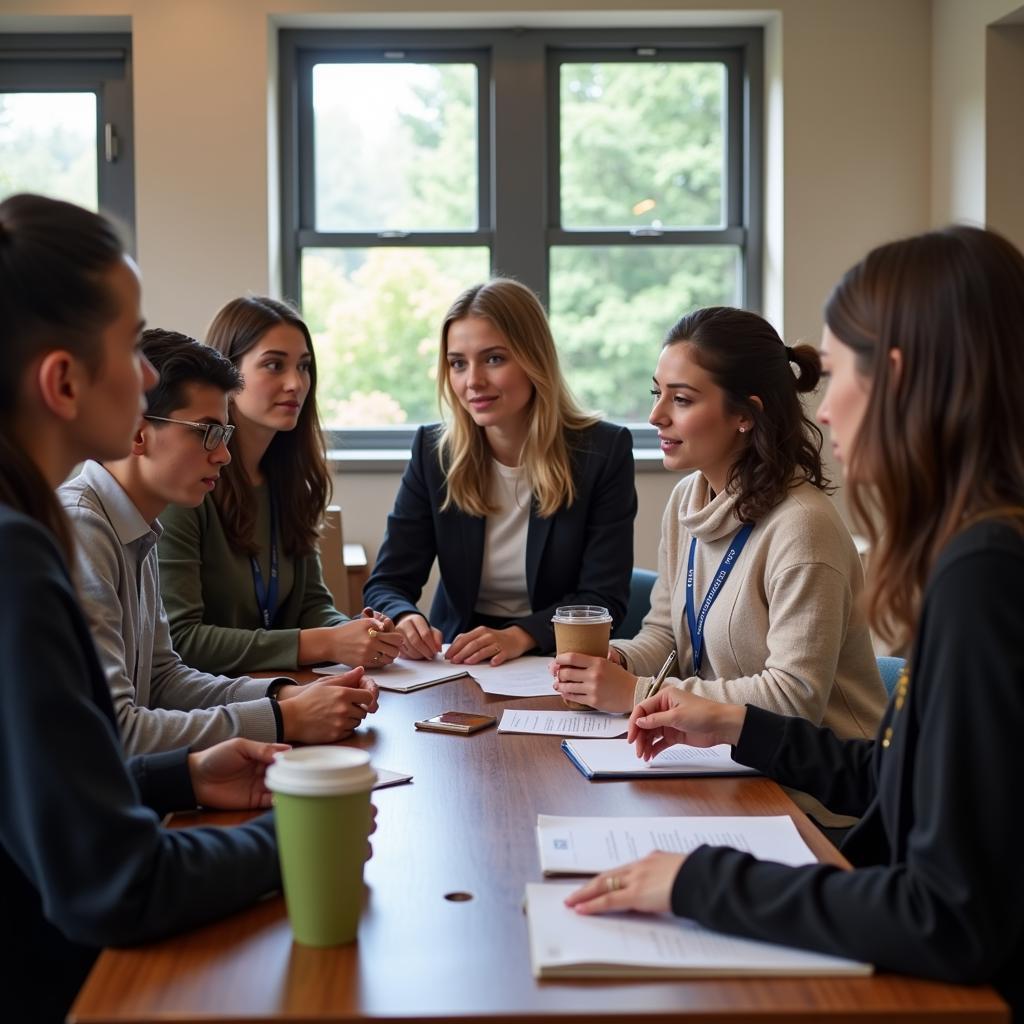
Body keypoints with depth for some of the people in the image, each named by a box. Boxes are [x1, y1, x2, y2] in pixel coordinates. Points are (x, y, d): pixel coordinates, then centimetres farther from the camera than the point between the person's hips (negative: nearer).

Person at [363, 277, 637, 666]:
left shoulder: (604, 451, -6)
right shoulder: (433, 452, 0)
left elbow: (603, 598, -8)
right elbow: (386, 582, -2)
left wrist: (520, 636, -26)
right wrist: (405, 619, -26)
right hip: (454, 664, 4)